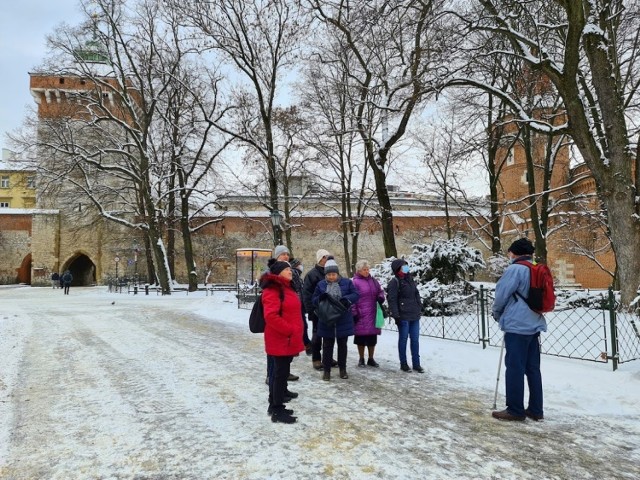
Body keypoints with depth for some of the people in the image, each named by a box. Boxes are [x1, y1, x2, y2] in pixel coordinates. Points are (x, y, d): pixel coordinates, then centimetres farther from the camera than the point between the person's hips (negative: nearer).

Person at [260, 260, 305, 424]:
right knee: (281, 373, -4)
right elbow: (271, 316, -27)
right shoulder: (272, 290, -16)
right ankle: (277, 411, 5)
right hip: (280, 341, -10)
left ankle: (275, 405, 26)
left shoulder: (286, 288, 16)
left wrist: (295, 333, 15)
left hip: (288, 340, 10)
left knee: (280, 372, 16)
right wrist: (289, 330, -20)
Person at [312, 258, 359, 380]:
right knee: (327, 346, 7)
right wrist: (321, 298, -19)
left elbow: (356, 295, -5)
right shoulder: (321, 284, 1)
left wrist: (347, 299, -24)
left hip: (343, 320, 0)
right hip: (326, 320, 0)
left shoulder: (346, 282, -3)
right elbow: (314, 300, 4)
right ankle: (326, 370, 18)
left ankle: (343, 369, 26)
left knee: (342, 345, 13)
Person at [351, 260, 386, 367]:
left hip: (373, 315, 5)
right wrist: (354, 313, -12)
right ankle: (361, 359, 19)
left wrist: (381, 297, -2)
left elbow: (380, 291, 21)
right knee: (361, 338, 4)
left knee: (372, 338, 10)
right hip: (361, 315, -5)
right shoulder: (355, 282, -7)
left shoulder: (373, 280, 10)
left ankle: (371, 359, 23)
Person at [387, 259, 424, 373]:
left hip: (415, 316, 7)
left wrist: (420, 308, 16)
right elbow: (392, 300, -13)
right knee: (403, 339, 4)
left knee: (415, 339, 9)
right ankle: (403, 364, 16)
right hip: (403, 317, -7)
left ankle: (416, 364, 17)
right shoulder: (394, 282, -9)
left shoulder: (410, 279, 13)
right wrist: (395, 315, -18)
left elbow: (417, 295, 20)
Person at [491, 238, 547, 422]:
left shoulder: (514, 269, -13)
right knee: (533, 368, 12)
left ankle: (515, 410, 5)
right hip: (534, 324, 8)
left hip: (516, 325, -8)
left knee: (515, 368, -1)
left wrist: (496, 313, 11)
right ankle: (535, 409, 18)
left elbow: (501, 295, -10)